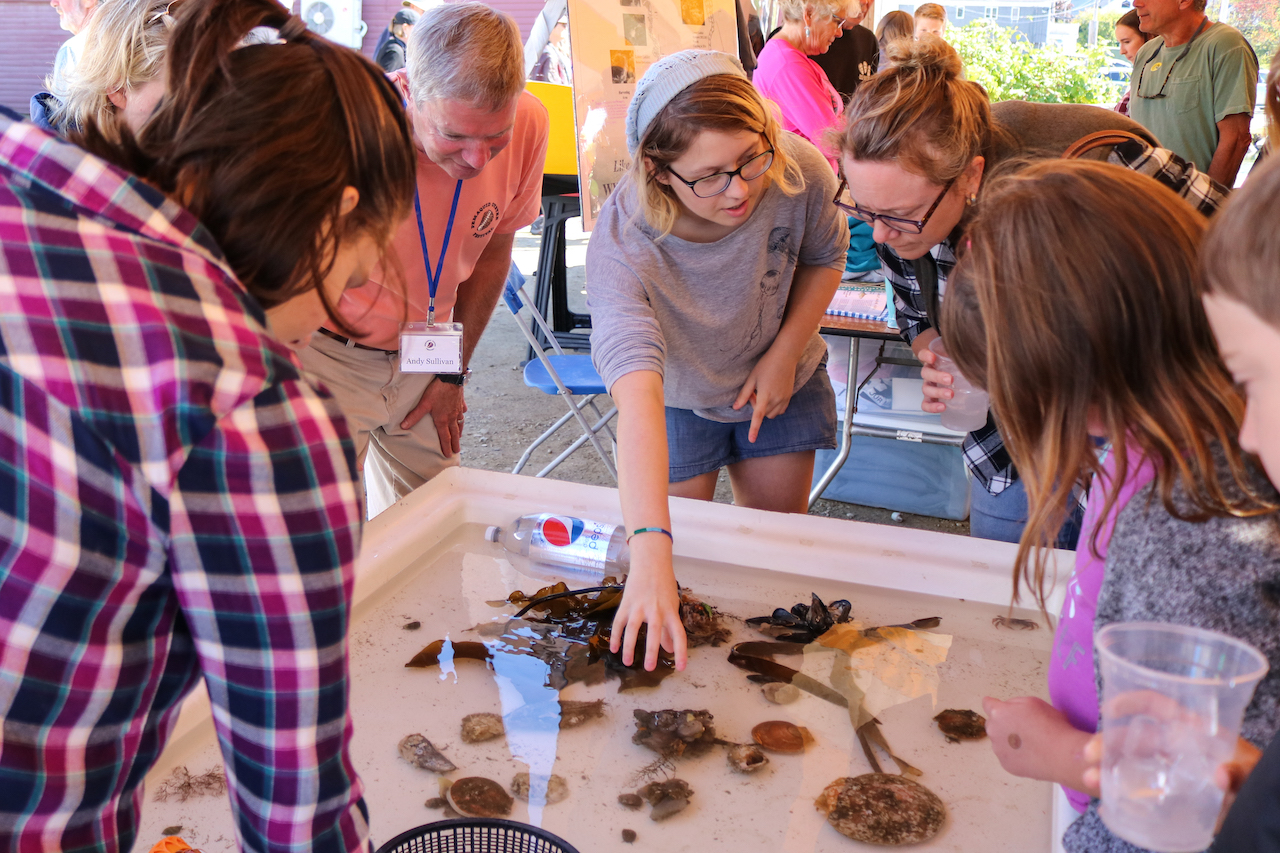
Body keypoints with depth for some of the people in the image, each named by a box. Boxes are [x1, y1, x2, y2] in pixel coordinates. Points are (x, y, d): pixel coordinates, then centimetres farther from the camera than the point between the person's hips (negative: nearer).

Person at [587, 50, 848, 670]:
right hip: (679, 397, -2)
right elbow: (636, 391, -53)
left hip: (781, 382, 3)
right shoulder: (621, 244, -40)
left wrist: (784, 352, -16)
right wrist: (650, 553, -63)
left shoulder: (799, 171, -31)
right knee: (678, 538, 0)